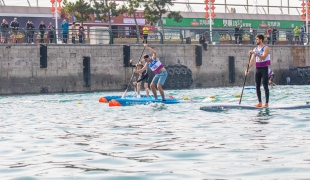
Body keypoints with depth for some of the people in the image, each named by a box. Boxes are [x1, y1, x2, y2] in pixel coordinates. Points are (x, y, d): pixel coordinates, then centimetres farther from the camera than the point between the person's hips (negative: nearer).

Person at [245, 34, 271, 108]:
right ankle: (259, 103, 10)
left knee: (265, 86, -6)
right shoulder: (255, 49, 10)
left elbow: (263, 57, -23)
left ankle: (266, 103, -5)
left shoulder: (266, 48, -7)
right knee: (257, 86, 4)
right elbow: (252, 60, 6)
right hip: (257, 69, 6)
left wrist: (255, 53, -32)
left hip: (264, 69, -6)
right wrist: (248, 69, -6)